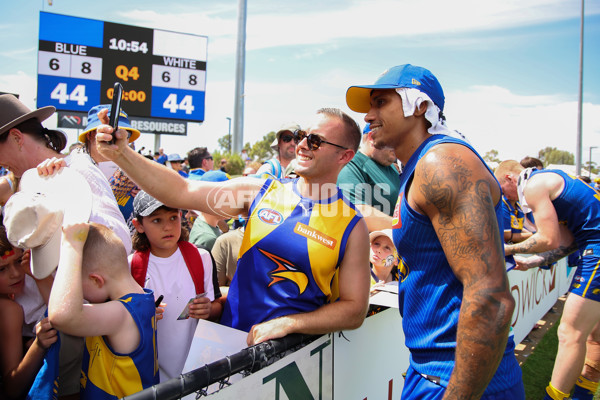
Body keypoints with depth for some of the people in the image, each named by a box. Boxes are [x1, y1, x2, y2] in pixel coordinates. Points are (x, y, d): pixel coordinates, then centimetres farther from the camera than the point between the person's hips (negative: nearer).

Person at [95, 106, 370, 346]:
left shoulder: (352, 227, -5)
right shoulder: (260, 191, 1)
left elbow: (355, 310, -4)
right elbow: (181, 192, -5)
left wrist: (288, 323, -13)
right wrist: (121, 154, -15)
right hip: (230, 338, 2)